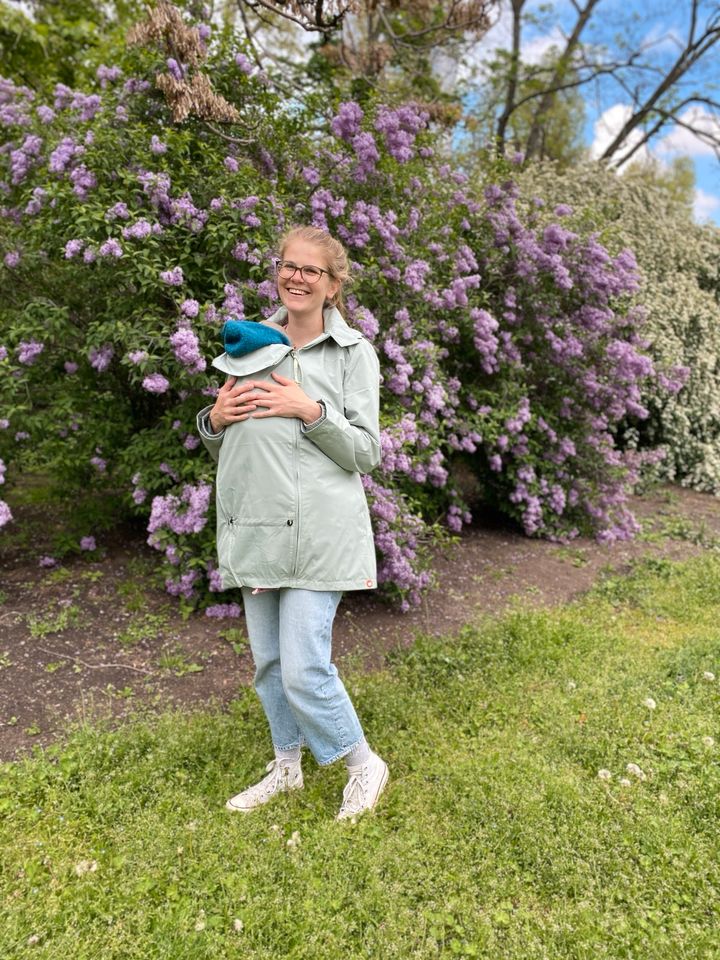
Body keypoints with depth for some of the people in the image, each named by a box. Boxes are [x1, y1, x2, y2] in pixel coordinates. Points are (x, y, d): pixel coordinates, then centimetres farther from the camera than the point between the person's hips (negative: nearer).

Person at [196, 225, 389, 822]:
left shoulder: (354, 353, 0)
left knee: (304, 670, -7)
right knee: (268, 662, 15)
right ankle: (287, 767, 38)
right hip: (254, 527, 6)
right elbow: (225, 447, 19)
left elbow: (366, 453, -5)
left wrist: (312, 410, -17)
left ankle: (365, 765, 21)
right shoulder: (251, 344, 13)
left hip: (318, 531, -5)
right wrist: (214, 420, -3)